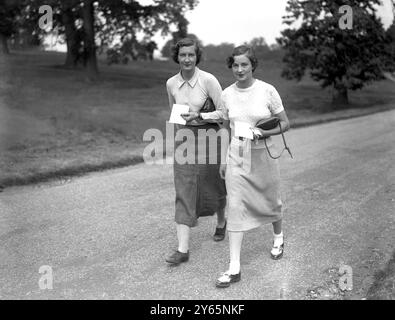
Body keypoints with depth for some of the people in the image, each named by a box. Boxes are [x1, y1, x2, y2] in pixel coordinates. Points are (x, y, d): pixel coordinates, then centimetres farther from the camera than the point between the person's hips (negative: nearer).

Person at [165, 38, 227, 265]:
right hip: (184, 138, 3)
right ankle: (183, 249, -4)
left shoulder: (208, 80, -15)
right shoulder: (171, 84, 0)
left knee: (213, 187, 14)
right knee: (184, 192, -5)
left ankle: (221, 222, 46)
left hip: (208, 136, -3)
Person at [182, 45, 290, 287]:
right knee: (236, 208, -5)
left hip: (263, 156, -1)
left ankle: (278, 238, 49)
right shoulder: (227, 94, -1)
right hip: (237, 158, 2)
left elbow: (285, 124, -5)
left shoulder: (268, 90, -10)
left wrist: (263, 133, -20)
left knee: (270, 201, 16)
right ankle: (234, 269, -1)